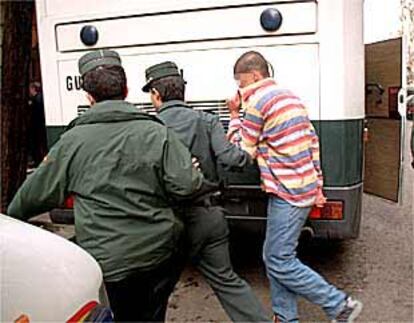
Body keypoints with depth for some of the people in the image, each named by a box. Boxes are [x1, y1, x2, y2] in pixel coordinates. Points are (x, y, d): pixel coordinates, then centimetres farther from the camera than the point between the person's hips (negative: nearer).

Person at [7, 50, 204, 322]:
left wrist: (11, 216, 26)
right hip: (161, 254, 1)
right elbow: (186, 185, -12)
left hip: (109, 262, -1)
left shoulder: (73, 140, -5)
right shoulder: (157, 133, -7)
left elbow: (39, 192, 7)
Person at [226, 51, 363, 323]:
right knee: (276, 257, 15)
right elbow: (313, 141, 15)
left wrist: (234, 115, 4)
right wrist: (317, 185, 15)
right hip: (305, 189, 10)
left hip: (288, 193, -10)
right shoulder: (290, 96, 16)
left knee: (279, 261, -2)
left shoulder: (257, 102, -12)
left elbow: (242, 152, -5)